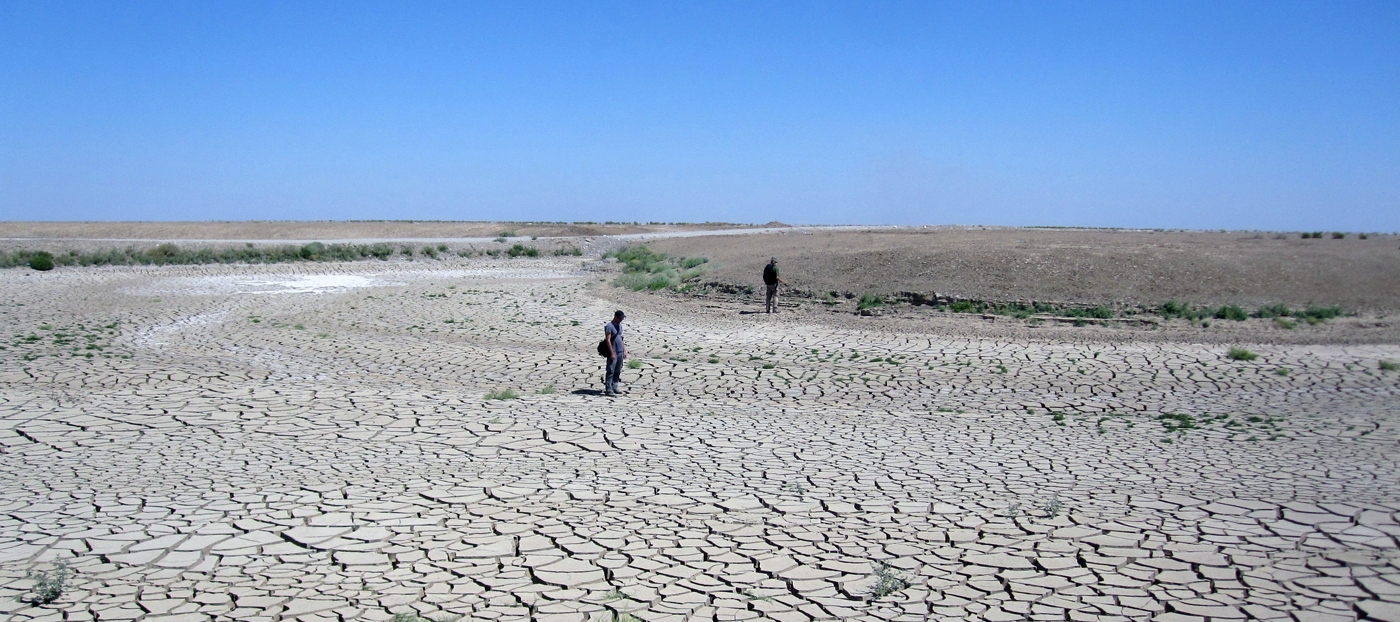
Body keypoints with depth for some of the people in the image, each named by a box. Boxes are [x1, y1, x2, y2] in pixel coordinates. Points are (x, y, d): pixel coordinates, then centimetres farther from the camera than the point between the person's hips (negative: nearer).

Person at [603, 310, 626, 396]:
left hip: (620, 352, 8)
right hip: (613, 352, -8)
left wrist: (624, 350, 17)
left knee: (618, 372, 10)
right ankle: (608, 390, -6)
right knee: (610, 371, -7)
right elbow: (608, 340, -16)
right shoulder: (609, 326, -12)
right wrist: (612, 353, -20)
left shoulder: (620, 325, 14)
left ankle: (614, 387, 17)